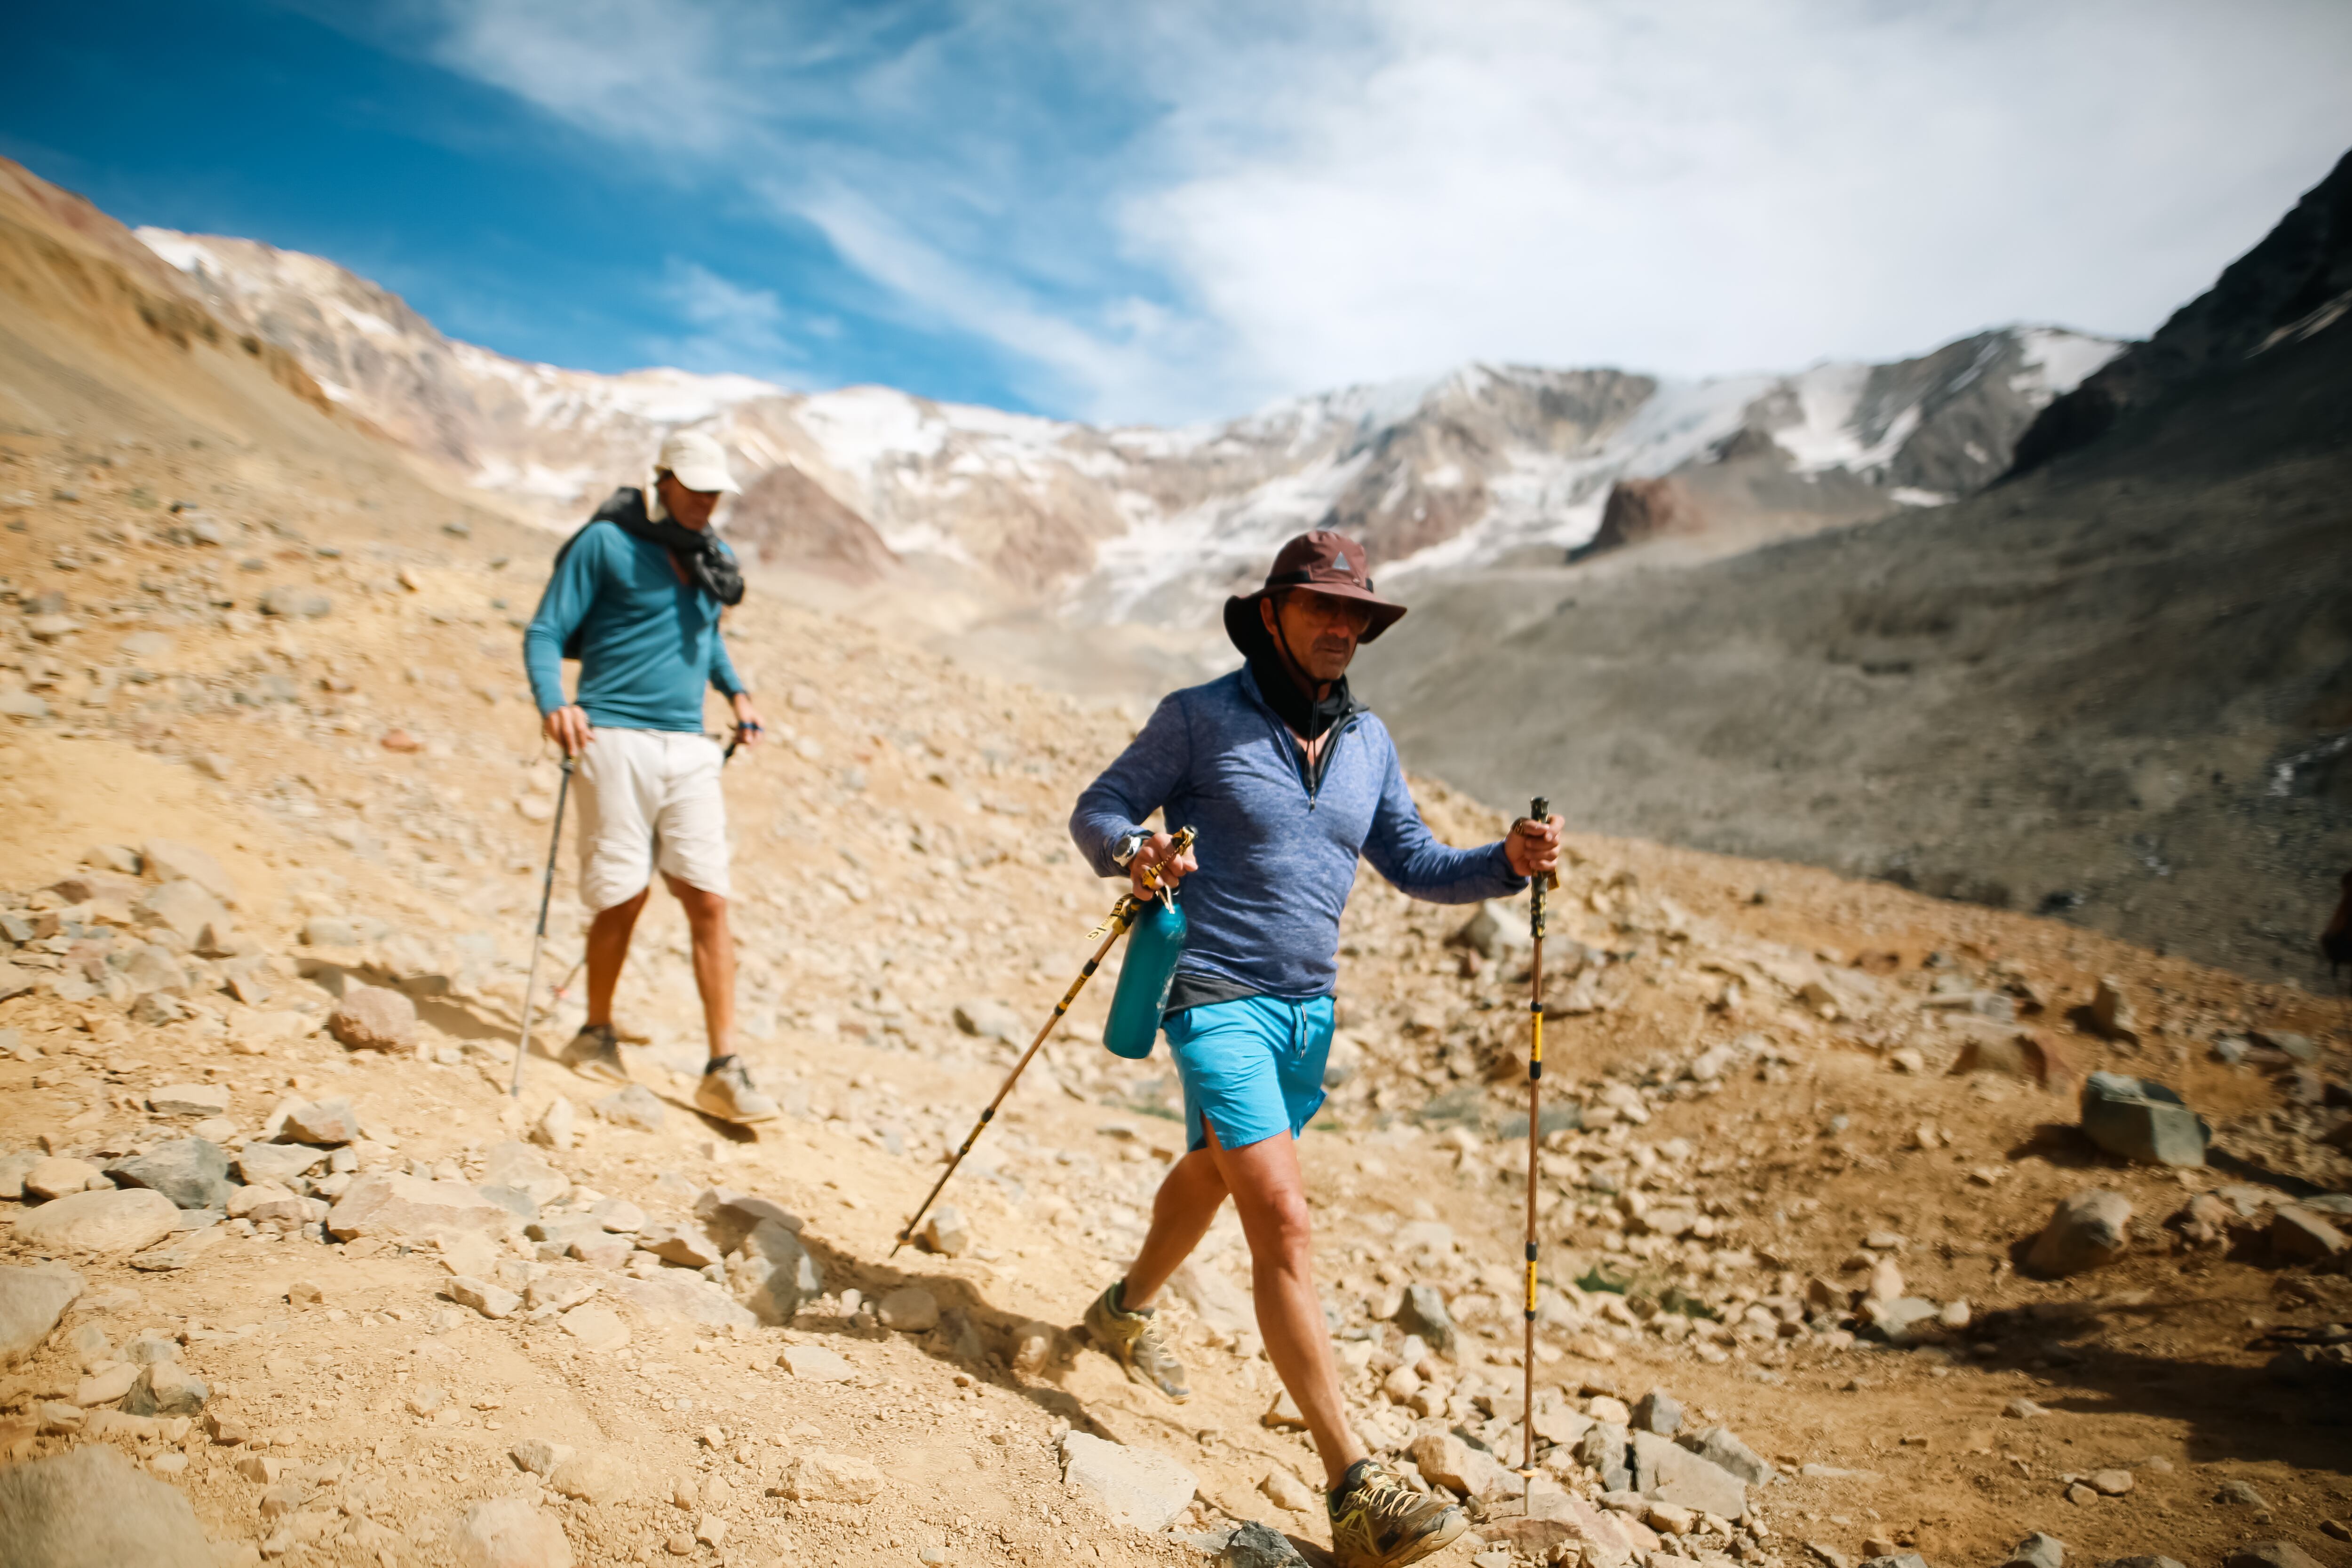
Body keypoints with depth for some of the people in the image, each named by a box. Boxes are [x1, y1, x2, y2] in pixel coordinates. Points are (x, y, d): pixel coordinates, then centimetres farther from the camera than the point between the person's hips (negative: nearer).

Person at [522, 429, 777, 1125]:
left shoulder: (711, 556, 16)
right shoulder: (605, 543, -2)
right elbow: (545, 633, -3)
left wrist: (736, 690, 17)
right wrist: (553, 703, -21)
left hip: (689, 747, 5)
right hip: (616, 738, -5)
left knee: (709, 900, -3)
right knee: (623, 897, -1)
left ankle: (724, 1067, -1)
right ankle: (596, 1036, 23)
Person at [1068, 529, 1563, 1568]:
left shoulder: (1367, 742, 8)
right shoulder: (1201, 717, -8)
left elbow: (1415, 866, 11)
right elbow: (1097, 809, -4)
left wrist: (1508, 863, -7)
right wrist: (1134, 851, -27)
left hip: (1309, 1007, 7)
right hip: (1219, 998, -7)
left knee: (1215, 1172, 26)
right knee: (1284, 1220, -15)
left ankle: (1128, 1310, 54)